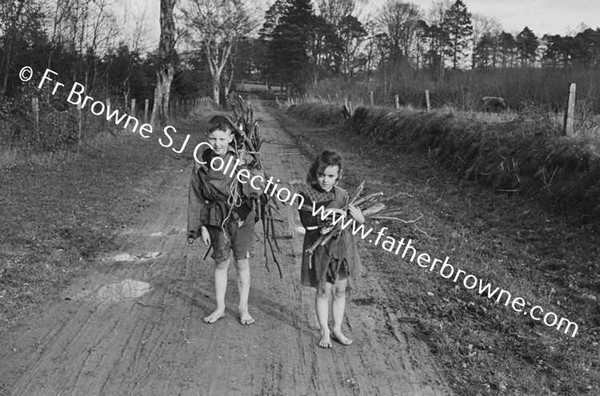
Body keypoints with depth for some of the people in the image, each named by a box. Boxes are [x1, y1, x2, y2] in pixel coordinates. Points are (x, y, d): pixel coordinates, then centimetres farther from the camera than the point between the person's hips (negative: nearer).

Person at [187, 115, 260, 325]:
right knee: (221, 263, 10)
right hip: (217, 219, 1)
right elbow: (196, 198, 3)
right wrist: (200, 226, 2)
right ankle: (220, 308, 28)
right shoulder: (201, 164, -4)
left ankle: (244, 308, 24)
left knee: (242, 263, 6)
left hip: (242, 217, -1)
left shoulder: (240, 159, -8)